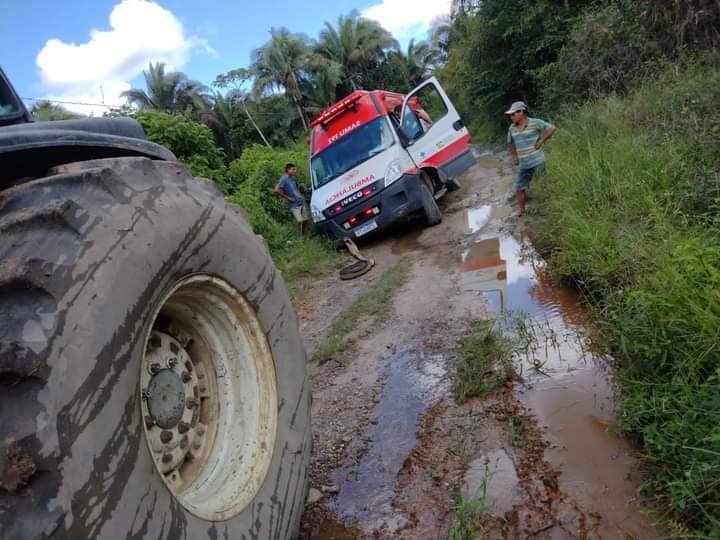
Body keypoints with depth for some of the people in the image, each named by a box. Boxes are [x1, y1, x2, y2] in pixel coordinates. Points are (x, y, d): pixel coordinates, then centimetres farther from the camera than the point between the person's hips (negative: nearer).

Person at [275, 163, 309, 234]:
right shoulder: (284, 179, -12)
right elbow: (277, 190, -24)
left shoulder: (293, 178, 10)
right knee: (300, 221, -12)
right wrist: (288, 197, -17)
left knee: (305, 220, 9)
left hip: (301, 202, 7)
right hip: (294, 205, -7)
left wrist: (301, 194, 13)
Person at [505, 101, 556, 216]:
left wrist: (541, 142, -12)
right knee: (520, 187, 6)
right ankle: (521, 210, 16)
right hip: (523, 164, 5)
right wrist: (515, 157, 15)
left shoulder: (535, 123, -10)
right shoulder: (512, 128, 7)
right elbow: (511, 143, 23)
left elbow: (552, 128, -10)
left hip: (537, 162, -5)